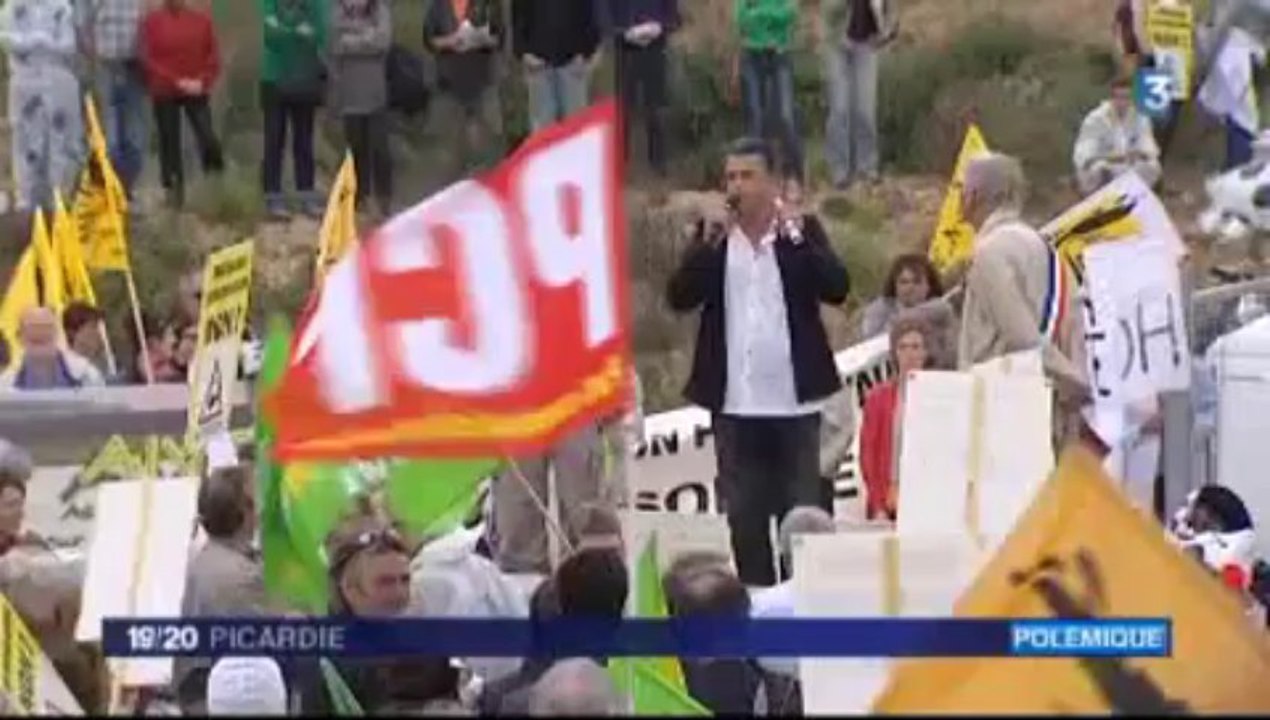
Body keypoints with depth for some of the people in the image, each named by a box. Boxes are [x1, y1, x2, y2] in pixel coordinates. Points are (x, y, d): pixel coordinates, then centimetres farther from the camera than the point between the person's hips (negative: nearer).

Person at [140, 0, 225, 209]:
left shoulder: (202, 19, 4)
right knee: (170, 143, 3)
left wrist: (202, 82, -9)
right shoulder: (152, 20, -2)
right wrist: (176, 81, -12)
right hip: (165, 93, -1)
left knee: (208, 140, -9)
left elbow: (214, 56, 7)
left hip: (197, 93, 1)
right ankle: (174, 192, 11)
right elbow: (148, 60, -4)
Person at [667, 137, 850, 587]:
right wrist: (708, 243, -16)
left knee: (802, 512, 4)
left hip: (794, 399, -2)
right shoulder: (713, 234, 5)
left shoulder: (802, 230, 1)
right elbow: (679, 297, -5)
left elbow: (837, 289, -10)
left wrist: (795, 239, -19)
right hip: (735, 403, 2)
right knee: (744, 516, 6)